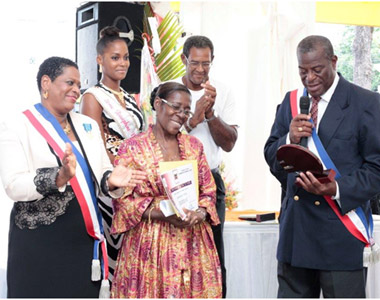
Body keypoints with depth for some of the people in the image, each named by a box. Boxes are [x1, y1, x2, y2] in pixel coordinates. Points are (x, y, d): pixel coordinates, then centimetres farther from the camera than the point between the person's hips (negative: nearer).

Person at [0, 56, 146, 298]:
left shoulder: (89, 125, 14)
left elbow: (101, 172, 12)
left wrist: (111, 180, -12)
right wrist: (60, 177, -30)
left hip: (85, 239, 5)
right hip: (38, 243, -5)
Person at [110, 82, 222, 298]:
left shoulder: (194, 146, 12)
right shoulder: (133, 147, -1)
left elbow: (208, 191, 13)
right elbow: (123, 200, -6)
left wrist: (200, 213, -8)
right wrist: (163, 214, -17)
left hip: (192, 244, 4)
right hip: (150, 244, -4)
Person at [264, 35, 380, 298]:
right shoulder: (291, 102, 12)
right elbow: (271, 159, 13)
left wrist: (337, 189, -22)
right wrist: (289, 139, -9)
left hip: (341, 231, -5)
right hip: (296, 227, 5)